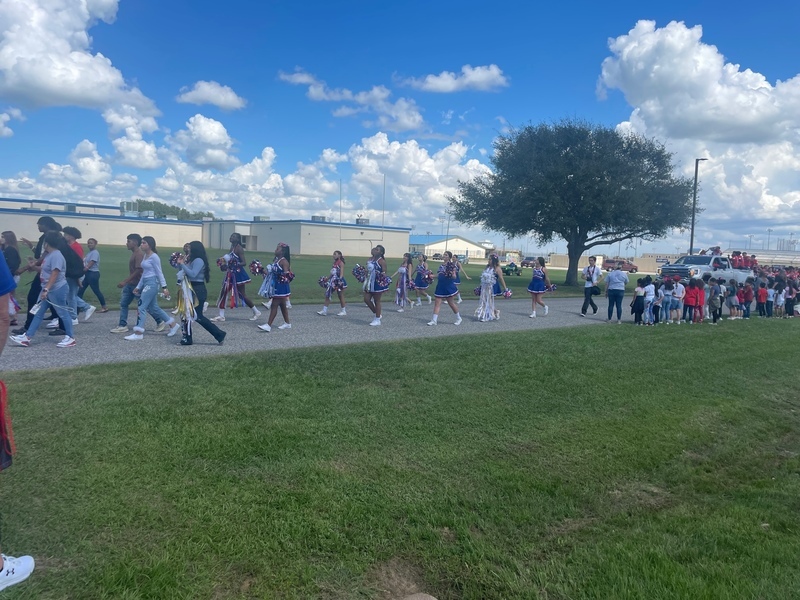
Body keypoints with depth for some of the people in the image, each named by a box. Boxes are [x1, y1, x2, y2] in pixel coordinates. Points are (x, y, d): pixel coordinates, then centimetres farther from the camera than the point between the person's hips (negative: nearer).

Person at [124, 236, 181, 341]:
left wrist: (164, 287, -14)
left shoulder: (154, 257, -12)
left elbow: (159, 273, -13)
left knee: (141, 307, -9)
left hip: (152, 283, -10)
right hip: (146, 283, 10)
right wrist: (138, 287, 18)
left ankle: (138, 333, -4)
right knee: (153, 308, 14)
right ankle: (173, 324, 23)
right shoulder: (145, 256, 14)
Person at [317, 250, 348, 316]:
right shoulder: (334, 263, 15)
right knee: (327, 295, 3)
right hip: (333, 281, 8)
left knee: (341, 296, 1)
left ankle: (344, 311, 11)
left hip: (339, 281, -8)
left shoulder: (341, 263, -7)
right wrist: (326, 279, 21)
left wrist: (340, 279, -32)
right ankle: (324, 311, 6)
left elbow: (342, 272, -18)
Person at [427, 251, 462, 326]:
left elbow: (454, 277, -12)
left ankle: (458, 318, 24)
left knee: (450, 303, 5)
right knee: (437, 303, 0)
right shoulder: (441, 265, 10)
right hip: (440, 286, 6)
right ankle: (434, 320, 1)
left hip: (449, 286, -6)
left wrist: (452, 274, -32)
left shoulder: (451, 265, -9)